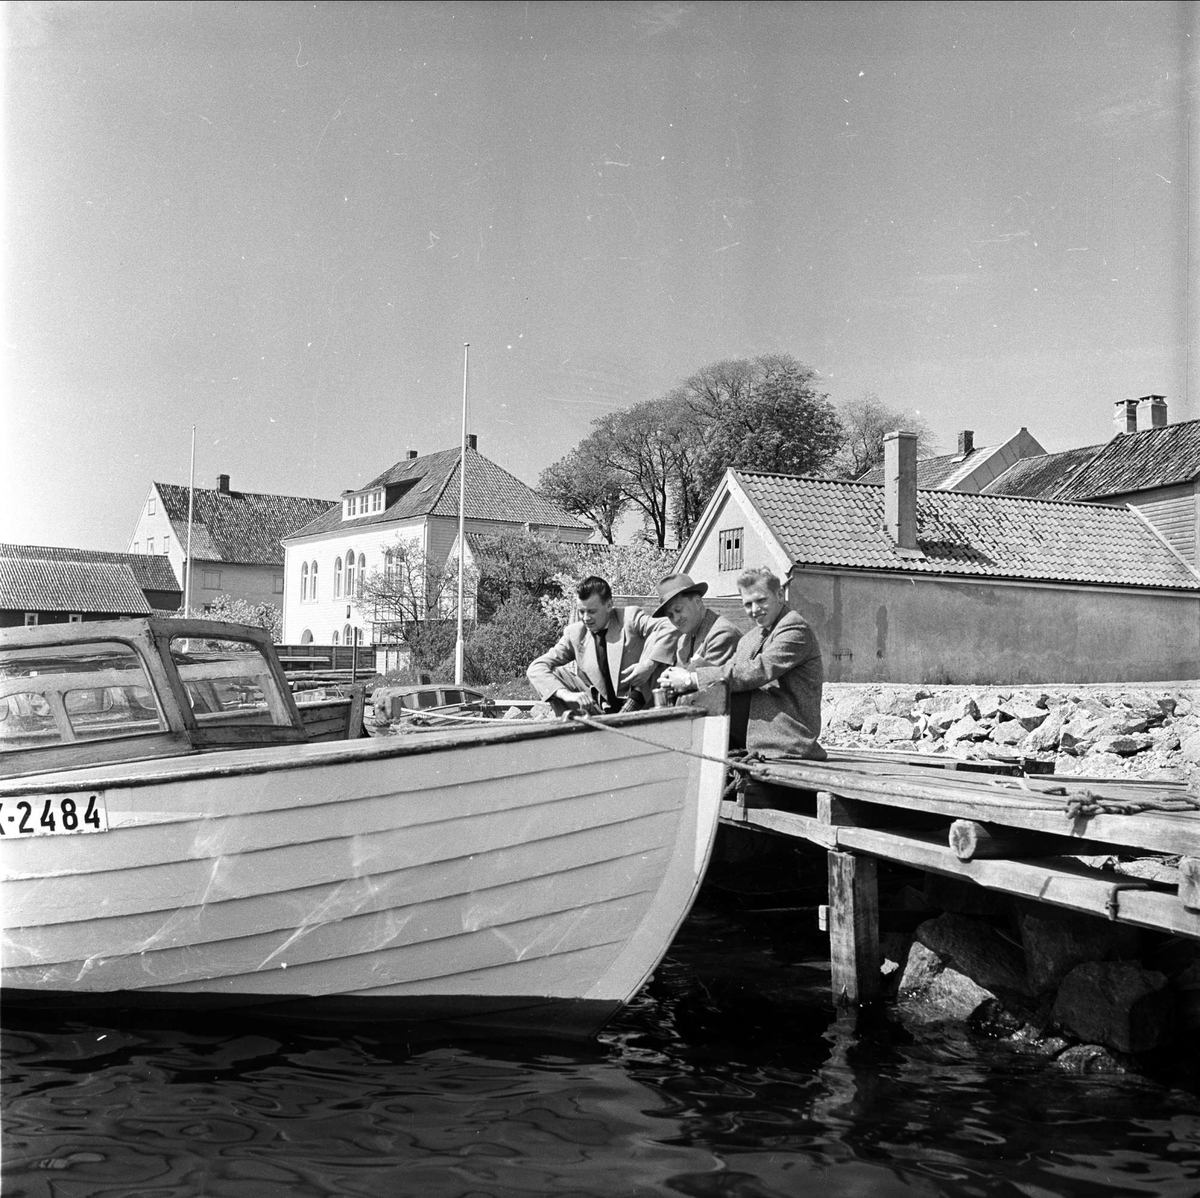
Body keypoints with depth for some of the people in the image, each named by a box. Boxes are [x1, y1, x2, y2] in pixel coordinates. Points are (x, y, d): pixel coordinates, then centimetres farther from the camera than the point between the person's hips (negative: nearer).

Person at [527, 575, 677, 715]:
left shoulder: (630, 618, -3)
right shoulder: (574, 633, 3)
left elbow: (669, 629, -17)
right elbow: (535, 668, -5)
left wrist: (649, 664, -31)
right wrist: (566, 694, -24)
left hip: (637, 706, -2)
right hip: (597, 710, 2)